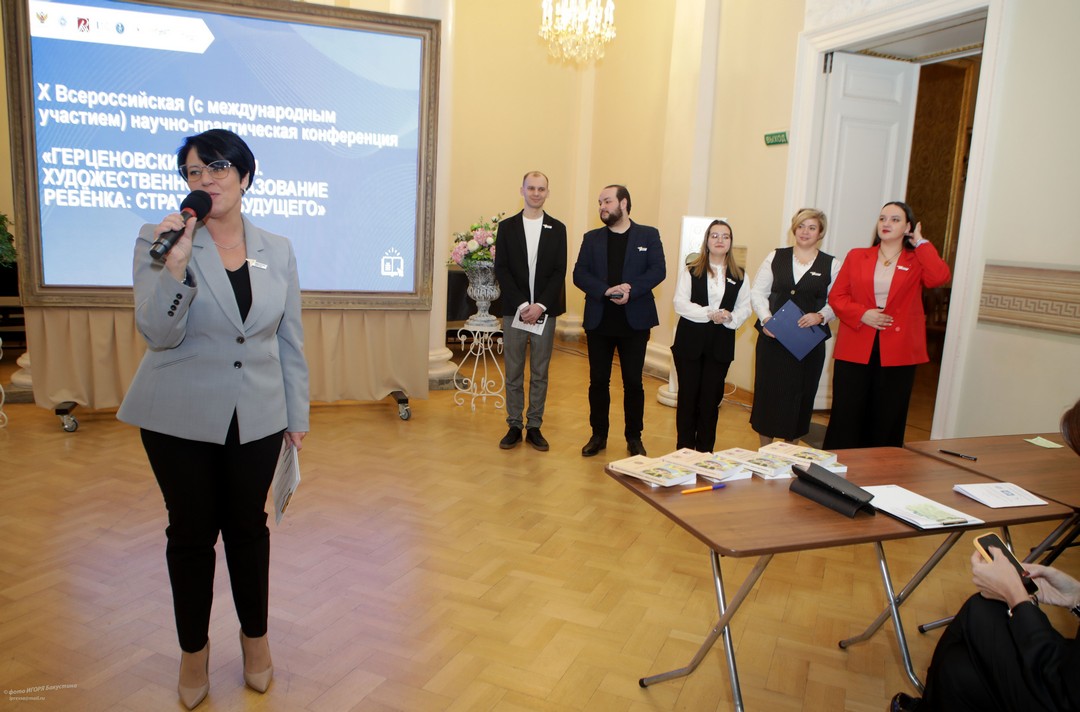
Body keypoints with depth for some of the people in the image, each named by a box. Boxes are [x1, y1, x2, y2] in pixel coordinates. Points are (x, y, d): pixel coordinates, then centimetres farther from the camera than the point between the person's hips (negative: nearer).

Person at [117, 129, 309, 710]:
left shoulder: (277, 251, 2)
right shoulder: (159, 240, -5)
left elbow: (290, 339, 7)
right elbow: (158, 333, -14)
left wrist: (297, 413, 7)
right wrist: (176, 262, -27)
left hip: (256, 418, 2)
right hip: (180, 418, -1)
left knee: (247, 526, 13)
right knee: (191, 532, 10)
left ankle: (255, 636, 35)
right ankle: (194, 650, 33)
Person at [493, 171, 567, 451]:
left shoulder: (557, 228, 6)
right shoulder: (507, 227, 5)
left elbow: (559, 272, 0)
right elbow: (501, 270, -1)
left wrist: (540, 305, -12)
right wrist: (522, 305, -12)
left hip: (544, 310, 0)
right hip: (515, 309, 0)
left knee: (540, 373, 6)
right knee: (513, 372, 4)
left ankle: (534, 427, 14)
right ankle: (514, 426, 14)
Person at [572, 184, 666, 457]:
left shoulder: (649, 235, 4)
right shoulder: (592, 238, 9)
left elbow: (658, 270, -6)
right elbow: (579, 274, -2)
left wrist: (631, 290, -21)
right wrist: (607, 290, -18)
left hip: (635, 320, -2)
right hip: (599, 320, 2)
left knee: (633, 382, 5)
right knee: (598, 380, 7)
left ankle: (634, 437, 19)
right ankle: (598, 435, 21)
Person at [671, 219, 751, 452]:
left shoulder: (739, 276, 9)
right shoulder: (691, 270, 2)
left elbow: (744, 308, 4)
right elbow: (681, 304, -8)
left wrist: (730, 318, -18)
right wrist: (710, 313, -19)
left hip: (721, 345, 2)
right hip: (690, 342, -2)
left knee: (711, 398, 6)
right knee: (688, 396, 4)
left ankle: (705, 451, 17)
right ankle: (684, 449, 14)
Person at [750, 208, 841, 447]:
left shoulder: (832, 265, 6)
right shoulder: (776, 257, 8)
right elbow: (758, 292, 5)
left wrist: (820, 316, -16)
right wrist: (766, 318, -10)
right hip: (773, 338, 1)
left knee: (800, 393, 6)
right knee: (768, 390, 3)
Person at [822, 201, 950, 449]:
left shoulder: (918, 261, 7)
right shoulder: (857, 256, 10)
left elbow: (939, 277, -16)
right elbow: (836, 296, 5)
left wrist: (921, 242, -4)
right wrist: (862, 314, -11)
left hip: (897, 353, 0)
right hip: (855, 351, 1)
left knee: (886, 421, 7)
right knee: (846, 419, 2)